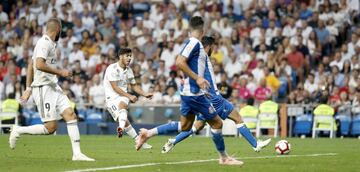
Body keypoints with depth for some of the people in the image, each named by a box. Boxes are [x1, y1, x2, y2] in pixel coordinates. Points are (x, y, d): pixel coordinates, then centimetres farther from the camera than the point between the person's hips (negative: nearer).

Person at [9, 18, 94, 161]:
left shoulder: (49, 43, 17)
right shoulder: (44, 43, -12)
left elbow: (30, 66, 22)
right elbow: (39, 65, -25)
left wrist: (29, 88, 23)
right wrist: (60, 72, -17)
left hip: (53, 87, 10)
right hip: (44, 88, -10)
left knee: (71, 115, -3)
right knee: (50, 128, -10)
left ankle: (77, 153, -5)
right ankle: (18, 131, 6)